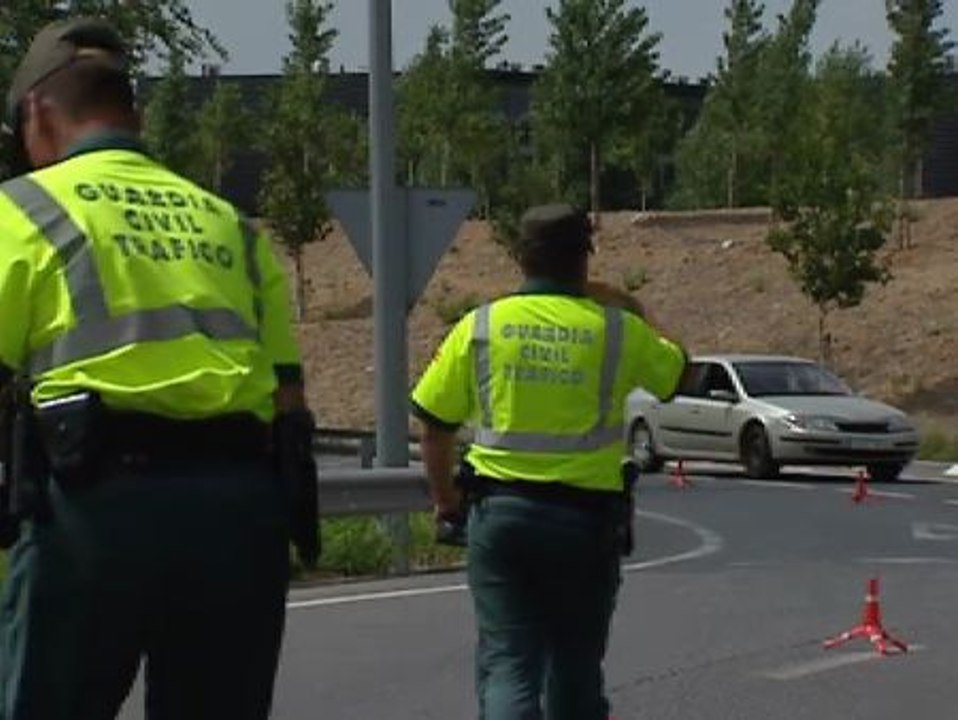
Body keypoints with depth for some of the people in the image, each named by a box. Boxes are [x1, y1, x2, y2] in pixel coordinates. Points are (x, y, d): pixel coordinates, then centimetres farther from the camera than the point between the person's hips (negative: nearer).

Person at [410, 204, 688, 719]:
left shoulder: (479, 326, 0)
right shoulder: (617, 330, -1)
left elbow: (435, 425, 3)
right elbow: (676, 372, 17)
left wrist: (445, 499, 18)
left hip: (500, 510, 0)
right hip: (586, 517, 0)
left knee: (506, 662, -1)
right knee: (576, 666, 16)